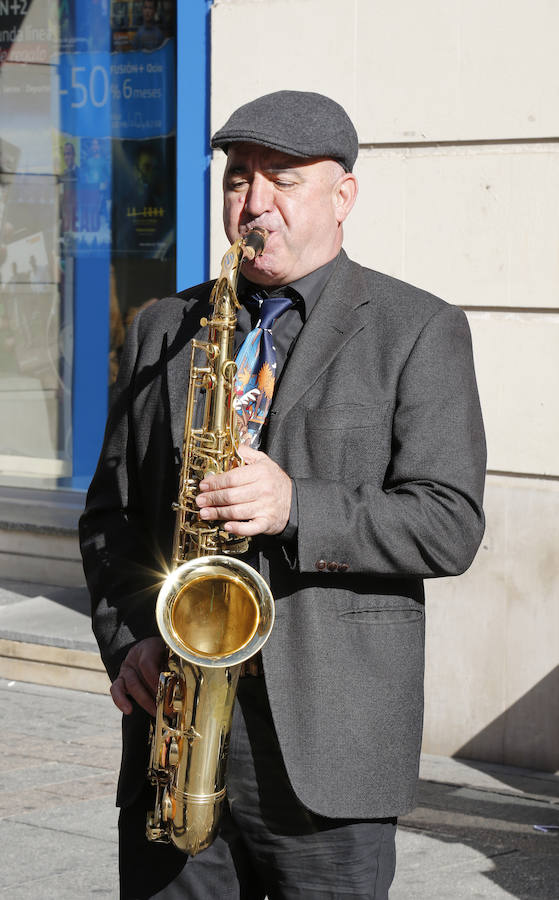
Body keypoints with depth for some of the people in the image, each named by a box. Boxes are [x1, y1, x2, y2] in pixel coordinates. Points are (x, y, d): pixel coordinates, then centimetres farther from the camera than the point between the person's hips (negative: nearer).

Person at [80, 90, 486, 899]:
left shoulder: (419, 332, 2)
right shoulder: (164, 330, 15)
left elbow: (449, 524, -6)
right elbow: (111, 512, 16)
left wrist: (296, 508, -19)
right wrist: (128, 638, -1)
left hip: (330, 742, -3)